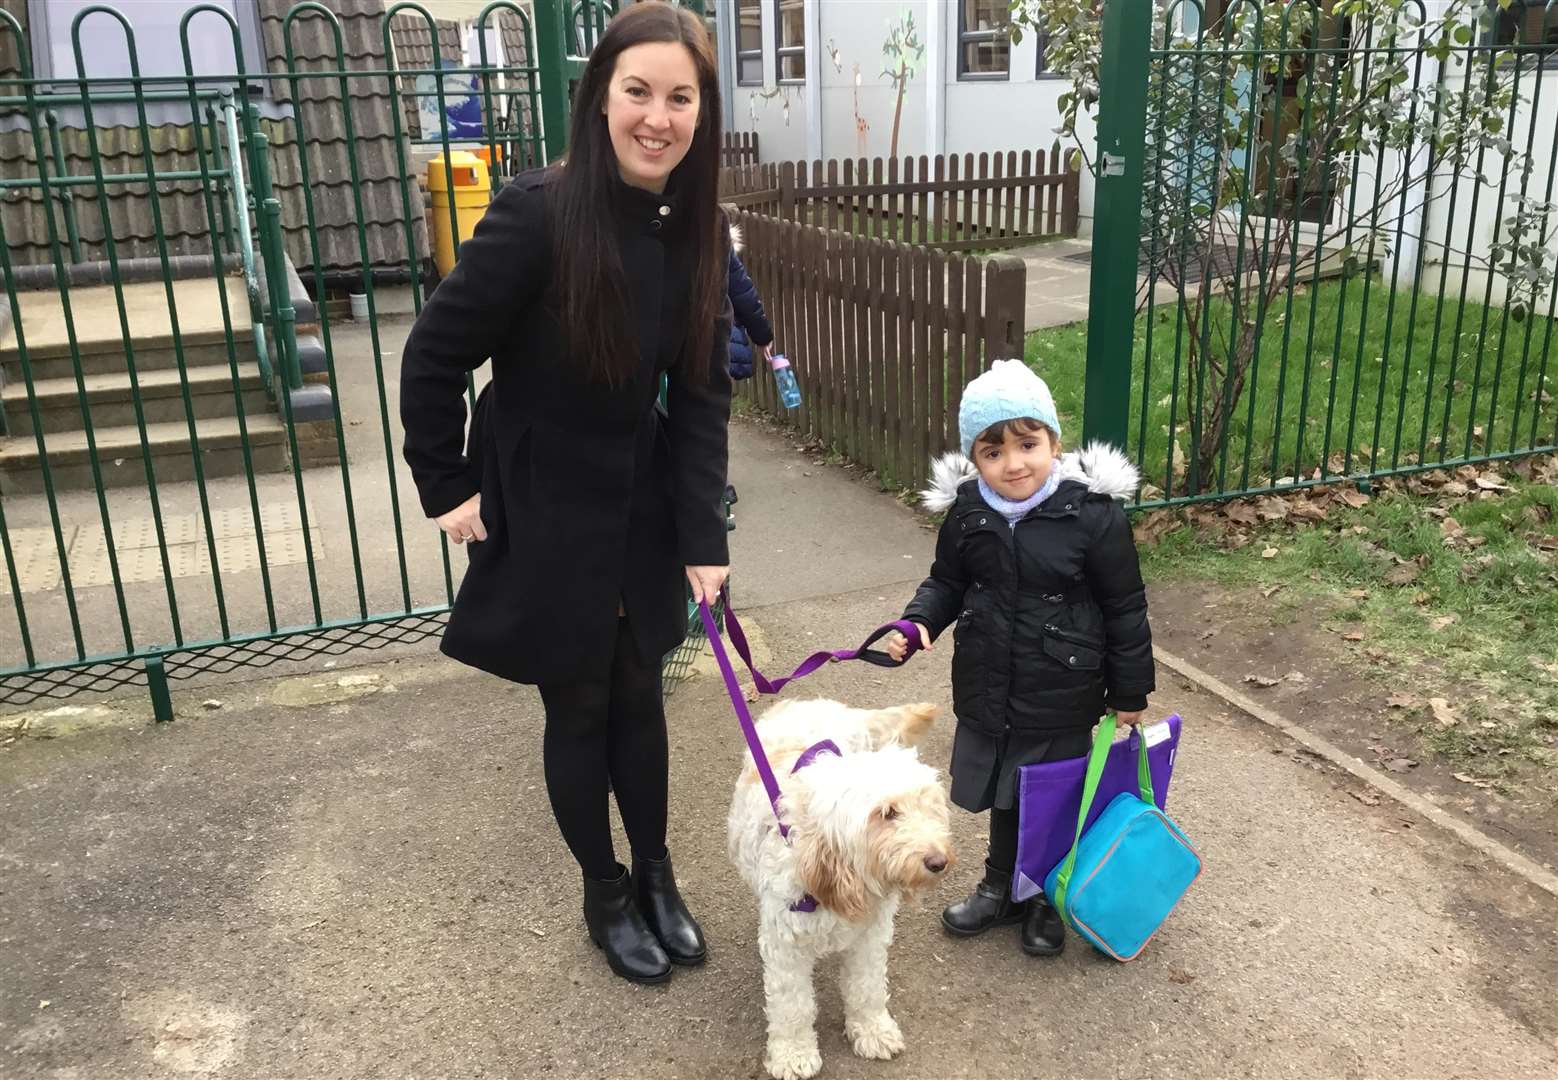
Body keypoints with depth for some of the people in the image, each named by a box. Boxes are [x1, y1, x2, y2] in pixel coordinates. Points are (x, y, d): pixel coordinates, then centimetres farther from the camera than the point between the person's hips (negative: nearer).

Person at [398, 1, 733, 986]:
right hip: (545, 517, -4)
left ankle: (657, 876, 39)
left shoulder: (700, 232, -6)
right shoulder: (538, 214, -23)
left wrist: (705, 537, -9)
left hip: (643, 514, 5)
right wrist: (448, 488, -9)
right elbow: (435, 355, -14)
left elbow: (702, 394, -5)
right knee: (579, 708, 12)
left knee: (639, 693, 18)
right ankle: (606, 895, 35)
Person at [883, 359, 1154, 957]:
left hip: (1062, 698, -3)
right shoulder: (967, 514, -8)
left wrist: (1130, 692, -3)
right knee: (1003, 795, 21)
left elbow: (1125, 608, -10)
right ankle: (1001, 889, 44)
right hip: (987, 691, 4)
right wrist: (918, 622, -12)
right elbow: (947, 582, 9)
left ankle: (1048, 899, 39)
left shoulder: (1093, 514, -19)